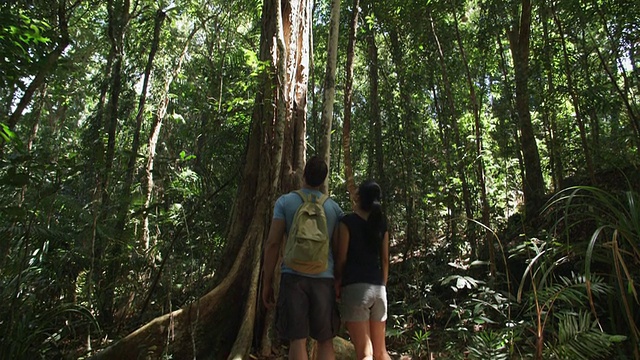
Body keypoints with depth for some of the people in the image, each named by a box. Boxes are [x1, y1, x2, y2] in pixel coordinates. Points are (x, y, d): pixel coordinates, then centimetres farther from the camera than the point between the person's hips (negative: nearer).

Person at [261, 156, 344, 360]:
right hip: (324, 278, 2)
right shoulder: (334, 207, 8)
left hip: (294, 276, -1)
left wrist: (267, 282, 2)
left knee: (297, 340, 3)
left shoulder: (285, 202, 1)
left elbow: (272, 243, -4)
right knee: (325, 341, 11)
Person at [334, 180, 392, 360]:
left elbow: (341, 258, -6)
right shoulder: (381, 223, 10)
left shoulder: (348, 221, -4)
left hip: (355, 287, -5)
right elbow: (385, 260, 12)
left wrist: (337, 285, 5)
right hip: (378, 288, 6)